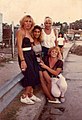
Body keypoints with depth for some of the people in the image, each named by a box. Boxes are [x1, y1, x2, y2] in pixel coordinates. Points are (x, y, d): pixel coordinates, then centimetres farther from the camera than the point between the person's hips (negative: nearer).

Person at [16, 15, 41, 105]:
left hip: (31, 55, 8)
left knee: (35, 76, 8)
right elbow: (19, 47, -17)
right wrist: (22, 60, -22)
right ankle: (24, 96, 7)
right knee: (31, 76, -7)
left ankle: (31, 95, 20)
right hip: (24, 55, -8)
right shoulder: (20, 31, -11)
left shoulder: (29, 32, 15)